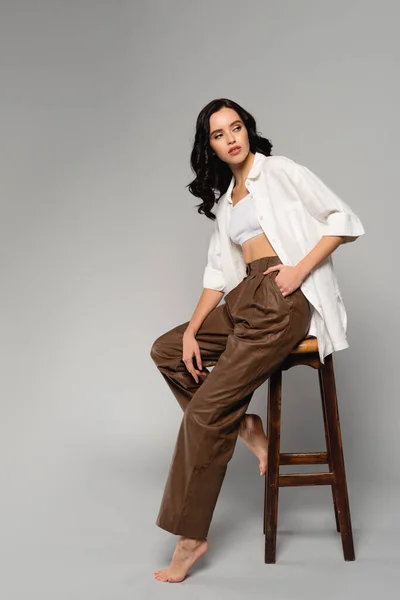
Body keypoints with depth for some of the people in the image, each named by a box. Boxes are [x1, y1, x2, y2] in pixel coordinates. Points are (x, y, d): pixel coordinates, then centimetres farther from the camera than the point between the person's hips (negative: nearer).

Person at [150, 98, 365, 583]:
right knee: (166, 351, 14)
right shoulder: (223, 199, 21)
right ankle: (244, 425, 8)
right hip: (245, 297, 8)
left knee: (204, 412, -14)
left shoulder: (280, 171, 2)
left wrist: (300, 268, -16)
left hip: (282, 299, -8)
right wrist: (192, 331, 5)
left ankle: (191, 538, -5)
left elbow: (344, 220, -3)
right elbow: (218, 272, 16)